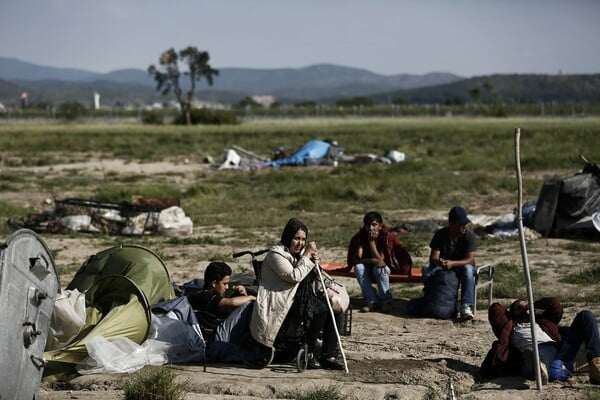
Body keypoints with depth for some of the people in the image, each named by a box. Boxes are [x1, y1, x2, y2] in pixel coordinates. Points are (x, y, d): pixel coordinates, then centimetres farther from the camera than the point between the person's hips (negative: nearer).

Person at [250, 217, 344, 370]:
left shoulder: (298, 253, 17)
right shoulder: (275, 254, -9)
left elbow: (311, 280, 17)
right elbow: (295, 276, -20)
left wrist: (314, 261, 0)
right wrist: (307, 255, -15)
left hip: (299, 299, 8)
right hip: (282, 303, -8)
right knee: (320, 310, -28)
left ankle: (329, 356, -13)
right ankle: (309, 354, -17)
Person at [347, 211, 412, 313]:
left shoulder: (388, 236, -23)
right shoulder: (360, 236, -15)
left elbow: (379, 259, -30)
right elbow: (357, 259, -23)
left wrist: (371, 241, -37)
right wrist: (373, 260, -37)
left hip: (386, 267, -3)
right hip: (368, 268, 3)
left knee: (379, 268, -36)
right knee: (358, 267, -29)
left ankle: (386, 300, -18)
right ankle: (372, 301, -21)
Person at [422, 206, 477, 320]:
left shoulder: (469, 236, -13)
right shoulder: (440, 234, -9)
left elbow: (470, 259, -22)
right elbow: (433, 258, -15)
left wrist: (452, 263, -40)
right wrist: (439, 261, -41)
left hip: (461, 267, -1)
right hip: (442, 268, 1)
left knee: (468, 270, -37)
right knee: (427, 270, -30)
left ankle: (466, 307, -41)